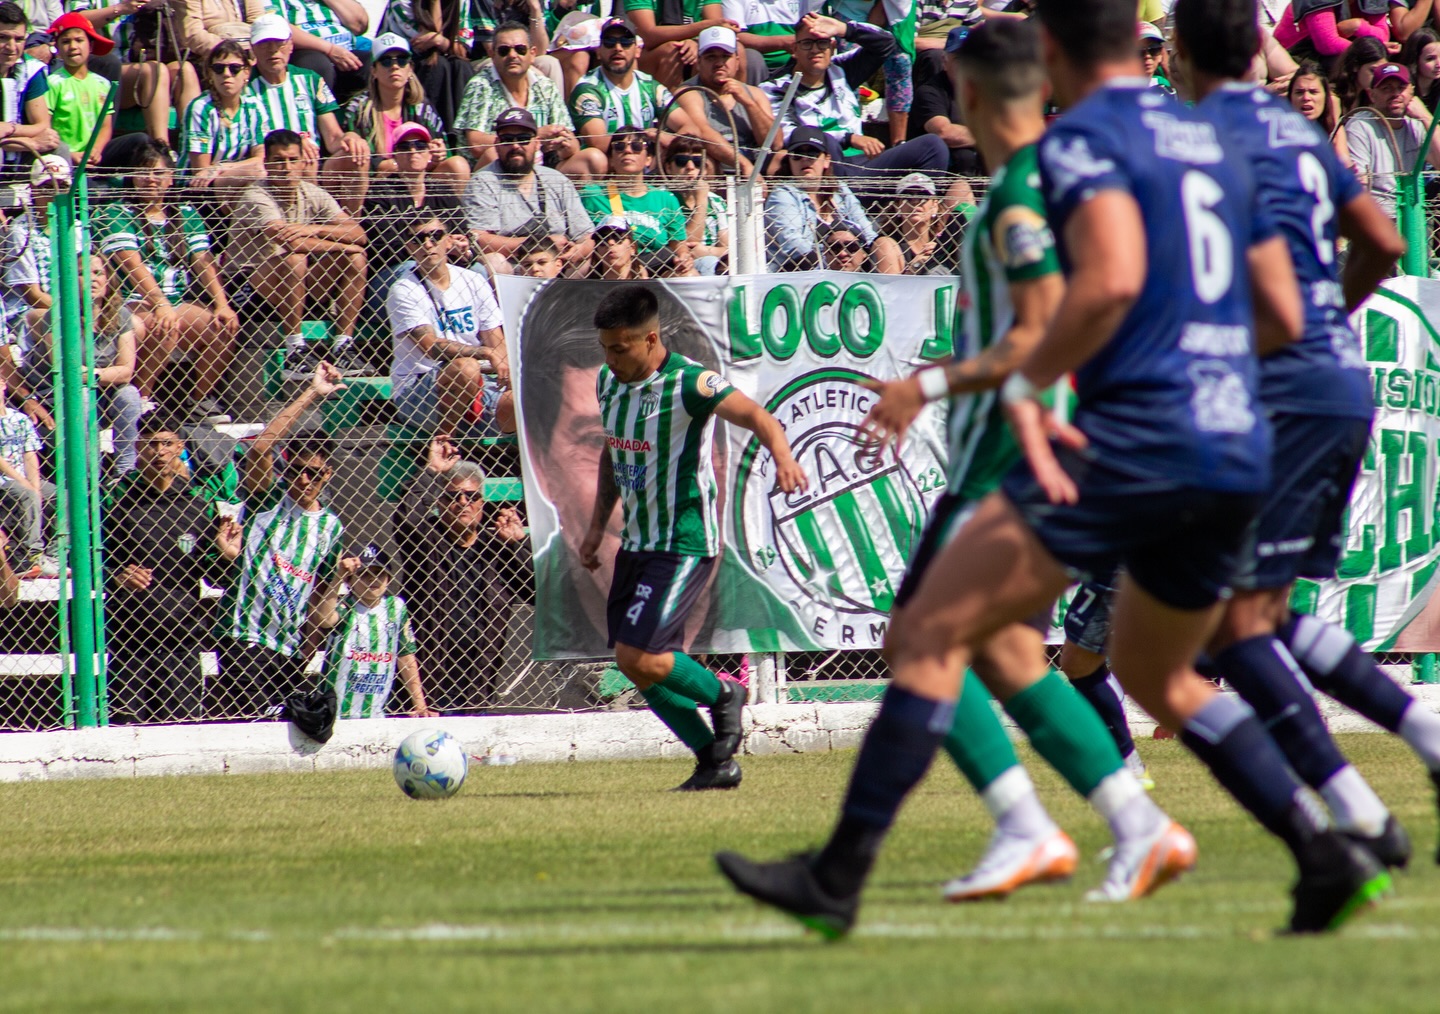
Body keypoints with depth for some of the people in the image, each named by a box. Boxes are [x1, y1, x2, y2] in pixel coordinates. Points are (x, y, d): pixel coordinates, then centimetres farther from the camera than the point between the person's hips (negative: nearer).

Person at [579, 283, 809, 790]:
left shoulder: (688, 384, -18)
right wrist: (597, 525, 18)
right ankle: (716, 762, 17)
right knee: (635, 667, 5)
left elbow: (754, 415, -30)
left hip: (684, 543, -8)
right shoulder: (608, 381, 6)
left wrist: (782, 457, -50)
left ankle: (722, 694, 9)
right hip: (637, 540, 8)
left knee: (638, 657, -18)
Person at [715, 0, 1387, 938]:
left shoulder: (1083, 140, -5)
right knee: (1157, 675, 26)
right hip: (1239, 448, 8)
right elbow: (1283, 316, 20)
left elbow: (1113, 278, -23)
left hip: (1135, 435, -8)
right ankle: (1327, 859, 13)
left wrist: (1025, 386, -15)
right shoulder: (1212, 146, 19)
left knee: (931, 632, -4)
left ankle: (839, 878, -8)